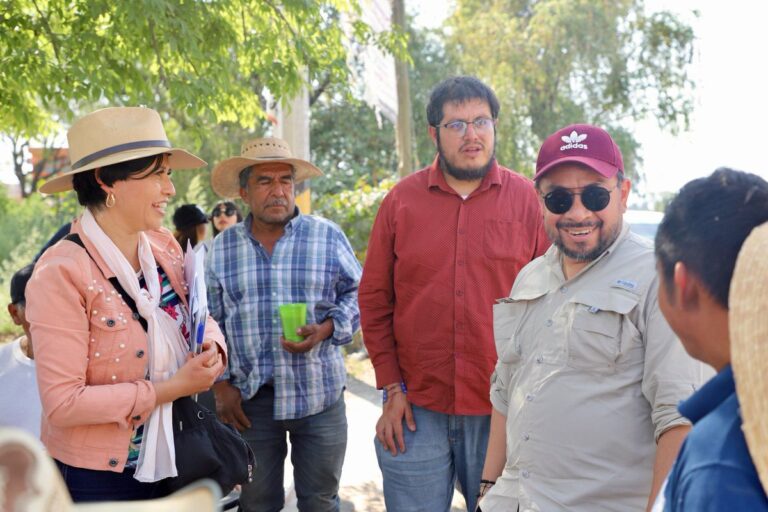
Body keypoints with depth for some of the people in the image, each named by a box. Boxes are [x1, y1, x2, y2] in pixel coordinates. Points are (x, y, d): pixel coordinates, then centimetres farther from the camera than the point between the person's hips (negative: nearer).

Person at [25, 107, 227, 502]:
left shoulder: (164, 247, -2)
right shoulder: (62, 273, -22)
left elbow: (200, 316, 12)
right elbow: (63, 402, -24)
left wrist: (213, 349, -11)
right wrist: (171, 387, -23)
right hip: (96, 479, -6)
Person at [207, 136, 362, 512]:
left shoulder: (328, 237, 0)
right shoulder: (222, 249, 5)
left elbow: (356, 294, 6)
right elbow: (211, 323, 10)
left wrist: (327, 329, -12)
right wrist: (221, 384, 3)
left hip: (320, 395, -1)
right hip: (250, 398, 1)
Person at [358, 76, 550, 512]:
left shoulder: (529, 200, 1)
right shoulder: (402, 200, 4)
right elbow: (374, 301, 6)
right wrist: (392, 388, 1)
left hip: (502, 411, 0)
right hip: (416, 411, 1)